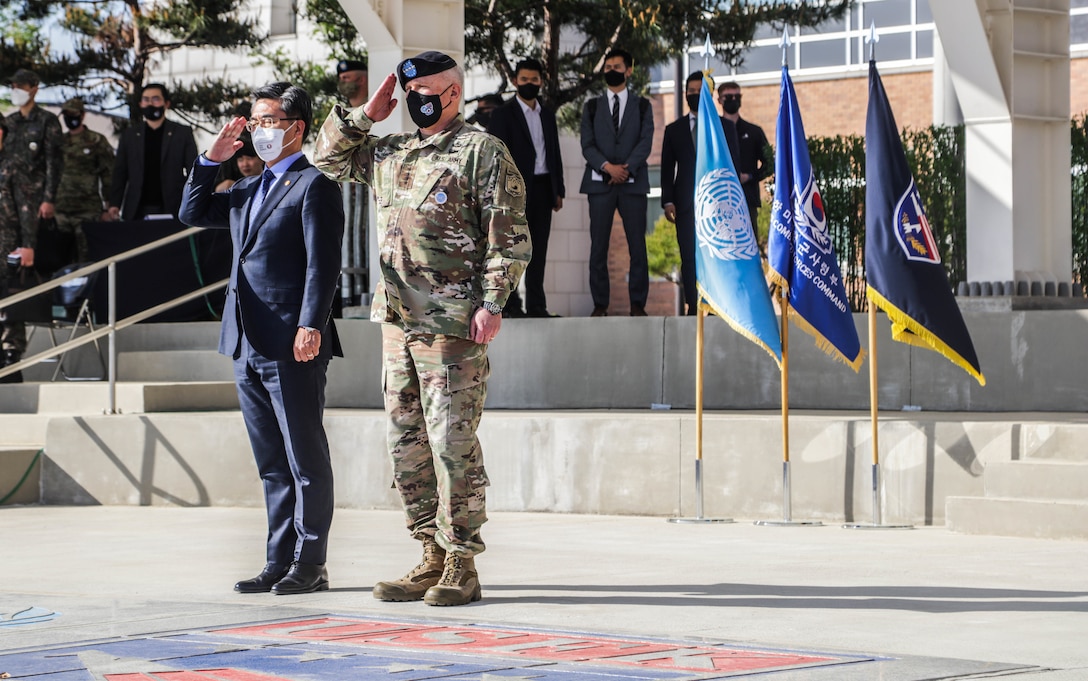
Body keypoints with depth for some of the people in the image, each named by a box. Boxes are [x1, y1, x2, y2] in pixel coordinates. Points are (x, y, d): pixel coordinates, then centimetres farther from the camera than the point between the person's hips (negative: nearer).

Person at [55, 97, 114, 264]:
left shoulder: (97, 141, 2)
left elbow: (109, 176, 0)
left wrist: (108, 209, -5)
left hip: (87, 211, -5)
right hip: (60, 211, 5)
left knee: (85, 259, -6)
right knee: (60, 262, 3)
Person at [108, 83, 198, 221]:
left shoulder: (183, 133, 8)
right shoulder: (129, 136, 15)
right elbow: (120, 173, 13)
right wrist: (114, 204, 0)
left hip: (171, 210, -2)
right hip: (137, 213, 2)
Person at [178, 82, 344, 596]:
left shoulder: (313, 186, -6)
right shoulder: (248, 190, 20)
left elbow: (322, 264, -14)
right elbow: (193, 214, 28)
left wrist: (311, 326, -23)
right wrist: (212, 159, 16)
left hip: (292, 346, -9)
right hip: (248, 344, 9)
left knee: (306, 458, -1)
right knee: (272, 464, 11)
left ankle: (310, 563, 3)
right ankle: (280, 561, 16)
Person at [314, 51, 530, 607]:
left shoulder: (482, 152, -4)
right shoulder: (389, 153, 16)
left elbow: (510, 237, -8)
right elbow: (327, 156, 26)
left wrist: (492, 303, -16)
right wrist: (366, 114, 13)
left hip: (453, 323, -7)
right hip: (397, 320, 7)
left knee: (452, 444, -7)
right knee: (407, 445, 9)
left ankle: (461, 567, -2)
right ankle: (432, 557, 16)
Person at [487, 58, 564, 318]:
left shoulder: (547, 115, 16)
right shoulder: (503, 114, -1)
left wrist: (558, 190, 13)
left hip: (543, 188, 5)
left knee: (538, 248, 5)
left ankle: (536, 305, 7)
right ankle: (509, 304, -6)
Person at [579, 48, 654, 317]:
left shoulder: (642, 106, 12)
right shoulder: (592, 107, 14)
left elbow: (645, 143, 0)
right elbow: (587, 145, 4)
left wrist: (626, 168, -14)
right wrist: (607, 166, -13)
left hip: (633, 183, -1)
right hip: (599, 183, 1)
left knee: (637, 246, -4)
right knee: (598, 246, -2)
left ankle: (637, 304, -1)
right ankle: (600, 304, 0)